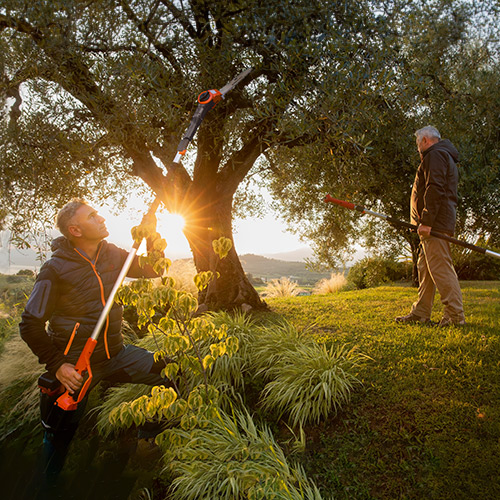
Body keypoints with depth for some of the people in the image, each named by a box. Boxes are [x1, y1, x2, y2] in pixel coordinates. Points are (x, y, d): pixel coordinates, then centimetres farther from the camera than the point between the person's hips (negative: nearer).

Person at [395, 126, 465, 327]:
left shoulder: (435, 155, -5)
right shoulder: (445, 156, 28)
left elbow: (434, 190, -19)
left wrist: (426, 221, -23)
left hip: (436, 225, -11)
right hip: (435, 226, 11)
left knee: (440, 268, -11)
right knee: (425, 269, 10)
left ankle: (455, 315, -7)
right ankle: (420, 313, 15)